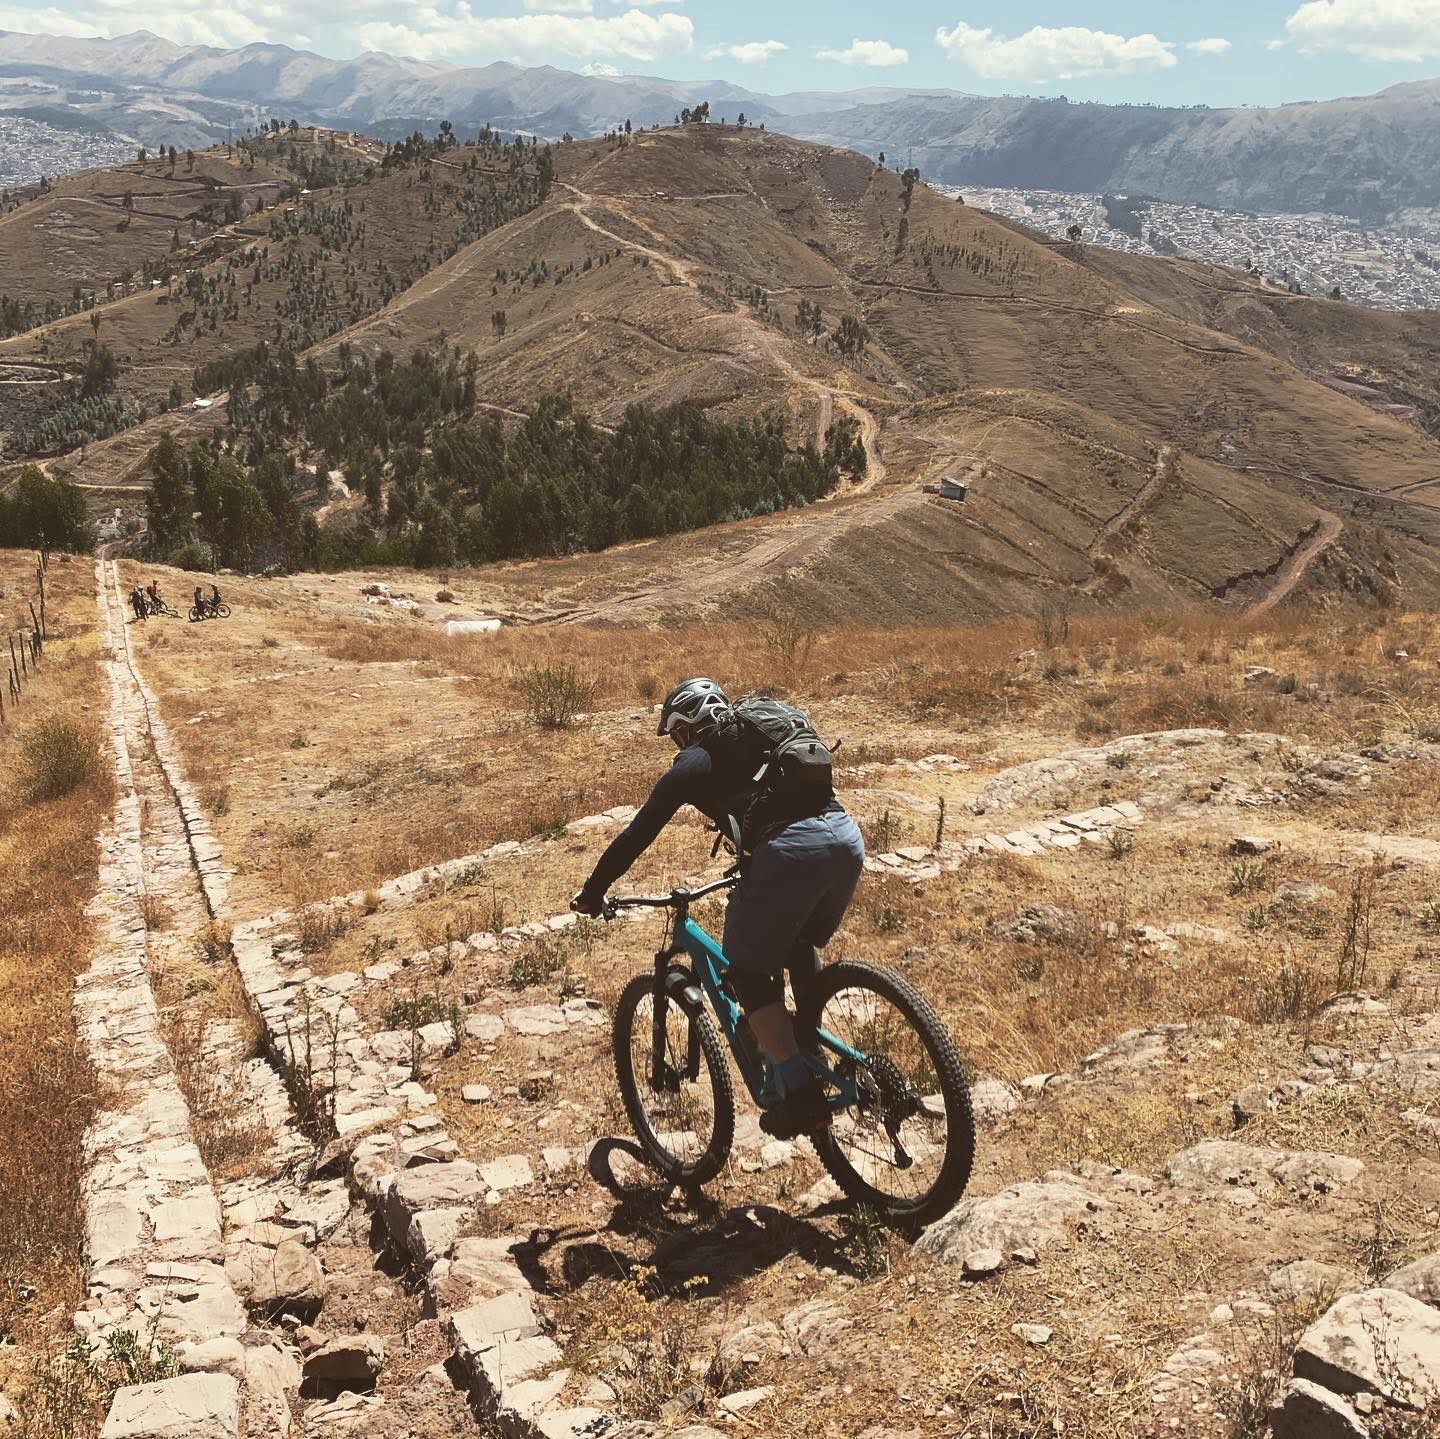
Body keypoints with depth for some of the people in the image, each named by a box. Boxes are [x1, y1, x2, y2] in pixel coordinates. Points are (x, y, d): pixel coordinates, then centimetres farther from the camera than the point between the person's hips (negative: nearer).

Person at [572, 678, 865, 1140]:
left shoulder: (693, 764, 14)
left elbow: (637, 835, 14)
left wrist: (592, 892, 24)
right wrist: (752, 867, 61)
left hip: (790, 852, -7)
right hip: (848, 838, 7)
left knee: (747, 971, 9)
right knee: (800, 945, 31)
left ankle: (801, 1093, 4)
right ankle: (810, 1052, 33)